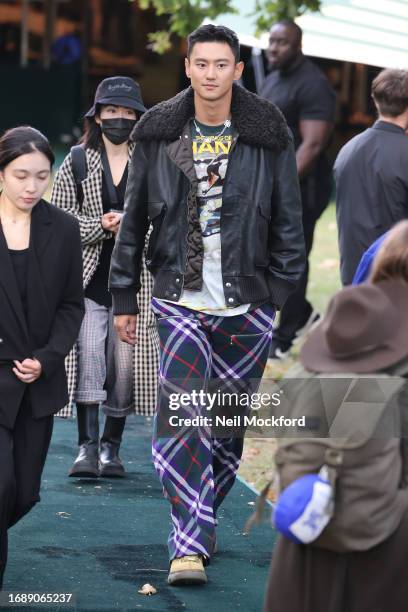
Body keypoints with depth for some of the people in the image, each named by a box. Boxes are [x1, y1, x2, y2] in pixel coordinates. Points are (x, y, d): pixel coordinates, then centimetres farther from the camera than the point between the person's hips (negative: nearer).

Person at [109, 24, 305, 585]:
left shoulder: (267, 135, 2)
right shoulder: (158, 135, 3)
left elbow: (287, 219, 6)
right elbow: (134, 220, 9)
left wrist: (282, 291, 0)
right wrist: (124, 298, 8)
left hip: (247, 306, 1)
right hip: (181, 301, -1)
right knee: (182, 417, -12)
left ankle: (200, 520, 26)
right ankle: (190, 544, -14)